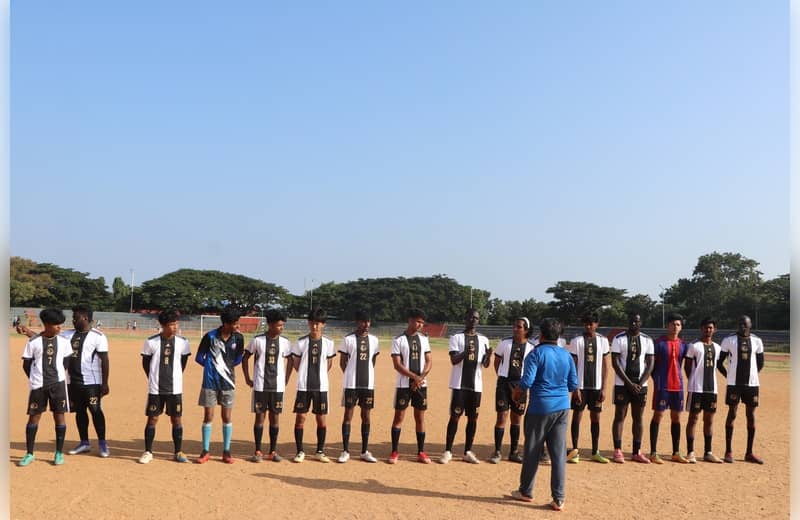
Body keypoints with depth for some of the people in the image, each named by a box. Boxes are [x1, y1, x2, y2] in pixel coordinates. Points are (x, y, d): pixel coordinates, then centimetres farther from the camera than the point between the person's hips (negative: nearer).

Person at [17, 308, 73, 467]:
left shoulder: (63, 341, 2)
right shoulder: (33, 342, -5)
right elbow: (26, 364, 2)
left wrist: (56, 374, 6)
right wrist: (35, 379, 1)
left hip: (57, 383, 1)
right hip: (38, 385, -1)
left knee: (59, 416, 2)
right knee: (34, 416, 4)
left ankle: (59, 453, 12)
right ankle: (29, 454, 16)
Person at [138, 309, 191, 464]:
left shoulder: (182, 342, -3)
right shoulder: (151, 342, -7)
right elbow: (145, 363, 4)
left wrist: (175, 377, 9)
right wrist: (153, 379, 6)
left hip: (175, 389, 1)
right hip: (155, 389, -1)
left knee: (176, 419, 6)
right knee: (152, 419, 5)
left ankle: (178, 453, 15)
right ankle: (148, 452, 17)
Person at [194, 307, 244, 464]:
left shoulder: (238, 338, -3)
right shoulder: (210, 336, -11)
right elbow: (199, 358, 0)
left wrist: (242, 354, -7)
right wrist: (212, 367, 3)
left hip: (227, 382, 2)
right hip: (210, 382, -2)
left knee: (227, 417, 6)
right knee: (208, 417, 4)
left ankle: (226, 451, 16)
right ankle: (205, 452, 15)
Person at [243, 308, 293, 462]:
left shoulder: (285, 342, 2)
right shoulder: (257, 340, -5)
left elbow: (289, 360, 15)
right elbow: (245, 358, 4)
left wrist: (286, 379, 9)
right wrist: (247, 378, 1)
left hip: (278, 386, 2)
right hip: (260, 386, -2)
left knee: (275, 417, 6)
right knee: (260, 416, 2)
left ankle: (273, 451, 14)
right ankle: (258, 451, 11)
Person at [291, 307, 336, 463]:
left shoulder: (328, 342, 1)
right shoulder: (301, 342, -2)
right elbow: (296, 363, 6)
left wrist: (319, 375, 7)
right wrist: (306, 375, 6)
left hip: (321, 387, 1)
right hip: (303, 386, -1)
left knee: (321, 419, 5)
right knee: (300, 417, 0)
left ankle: (320, 451, 17)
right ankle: (300, 451, 12)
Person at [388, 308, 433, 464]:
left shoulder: (424, 339, 8)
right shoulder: (398, 340, -5)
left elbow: (429, 362, 6)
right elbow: (397, 365, -11)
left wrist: (421, 378, -10)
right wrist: (415, 377, -16)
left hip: (421, 385, 4)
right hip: (403, 385, -4)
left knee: (420, 417, 7)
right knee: (399, 417, 0)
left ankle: (421, 452, 14)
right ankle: (395, 452, 9)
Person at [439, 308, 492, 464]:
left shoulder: (483, 339, 9)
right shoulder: (456, 337, -2)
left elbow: (485, 365, 5)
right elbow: (453, 360, -12)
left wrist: (489, 356, -18)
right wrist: (465, 352, -32)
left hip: (476, 385, 4)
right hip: (459, 384, -4)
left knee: (473, 418, 7)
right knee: (455, 416, -2)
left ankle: (468, 452, 17)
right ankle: (448, 451, 6)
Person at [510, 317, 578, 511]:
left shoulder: (537, 353, -10)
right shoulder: (567, 355, 6)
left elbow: (527, 381, -18)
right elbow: (573, 385, 8)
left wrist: (517, 391, 2)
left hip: (540, 407, -4)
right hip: (562, 408, 4)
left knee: (533, 451, 9)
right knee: (559, 453, 6)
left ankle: (526, 492, 23)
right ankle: (559, 499, 6)